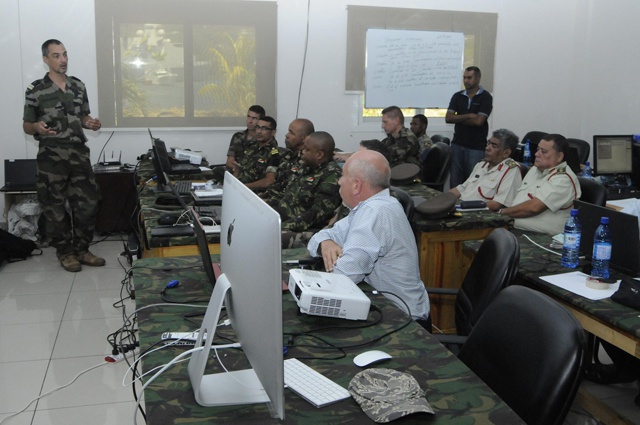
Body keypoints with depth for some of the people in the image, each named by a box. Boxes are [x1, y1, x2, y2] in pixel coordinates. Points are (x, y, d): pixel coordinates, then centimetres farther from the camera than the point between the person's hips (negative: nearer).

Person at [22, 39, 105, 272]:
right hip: (52, 155, -4)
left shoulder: (78, 86, 9)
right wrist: (36, 127, -22)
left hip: (79, 152, 4)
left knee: (88, 202, 5)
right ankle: (65, 252, 16)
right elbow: (26, 126, 0)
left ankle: (81, 249, 19)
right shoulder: (36, 90, -4)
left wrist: (91, 123, -4)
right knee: (55, 206, 3)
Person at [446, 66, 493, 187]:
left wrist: (458, 119, -1)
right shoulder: (457, 96, 10)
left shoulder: (485, 97, -3)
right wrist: (468, 116, -10)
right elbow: (448, 118, 0)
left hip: (476, 147, -4)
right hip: (457, 144, 4)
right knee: (455, 182, 4)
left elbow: (478, 121, -12)